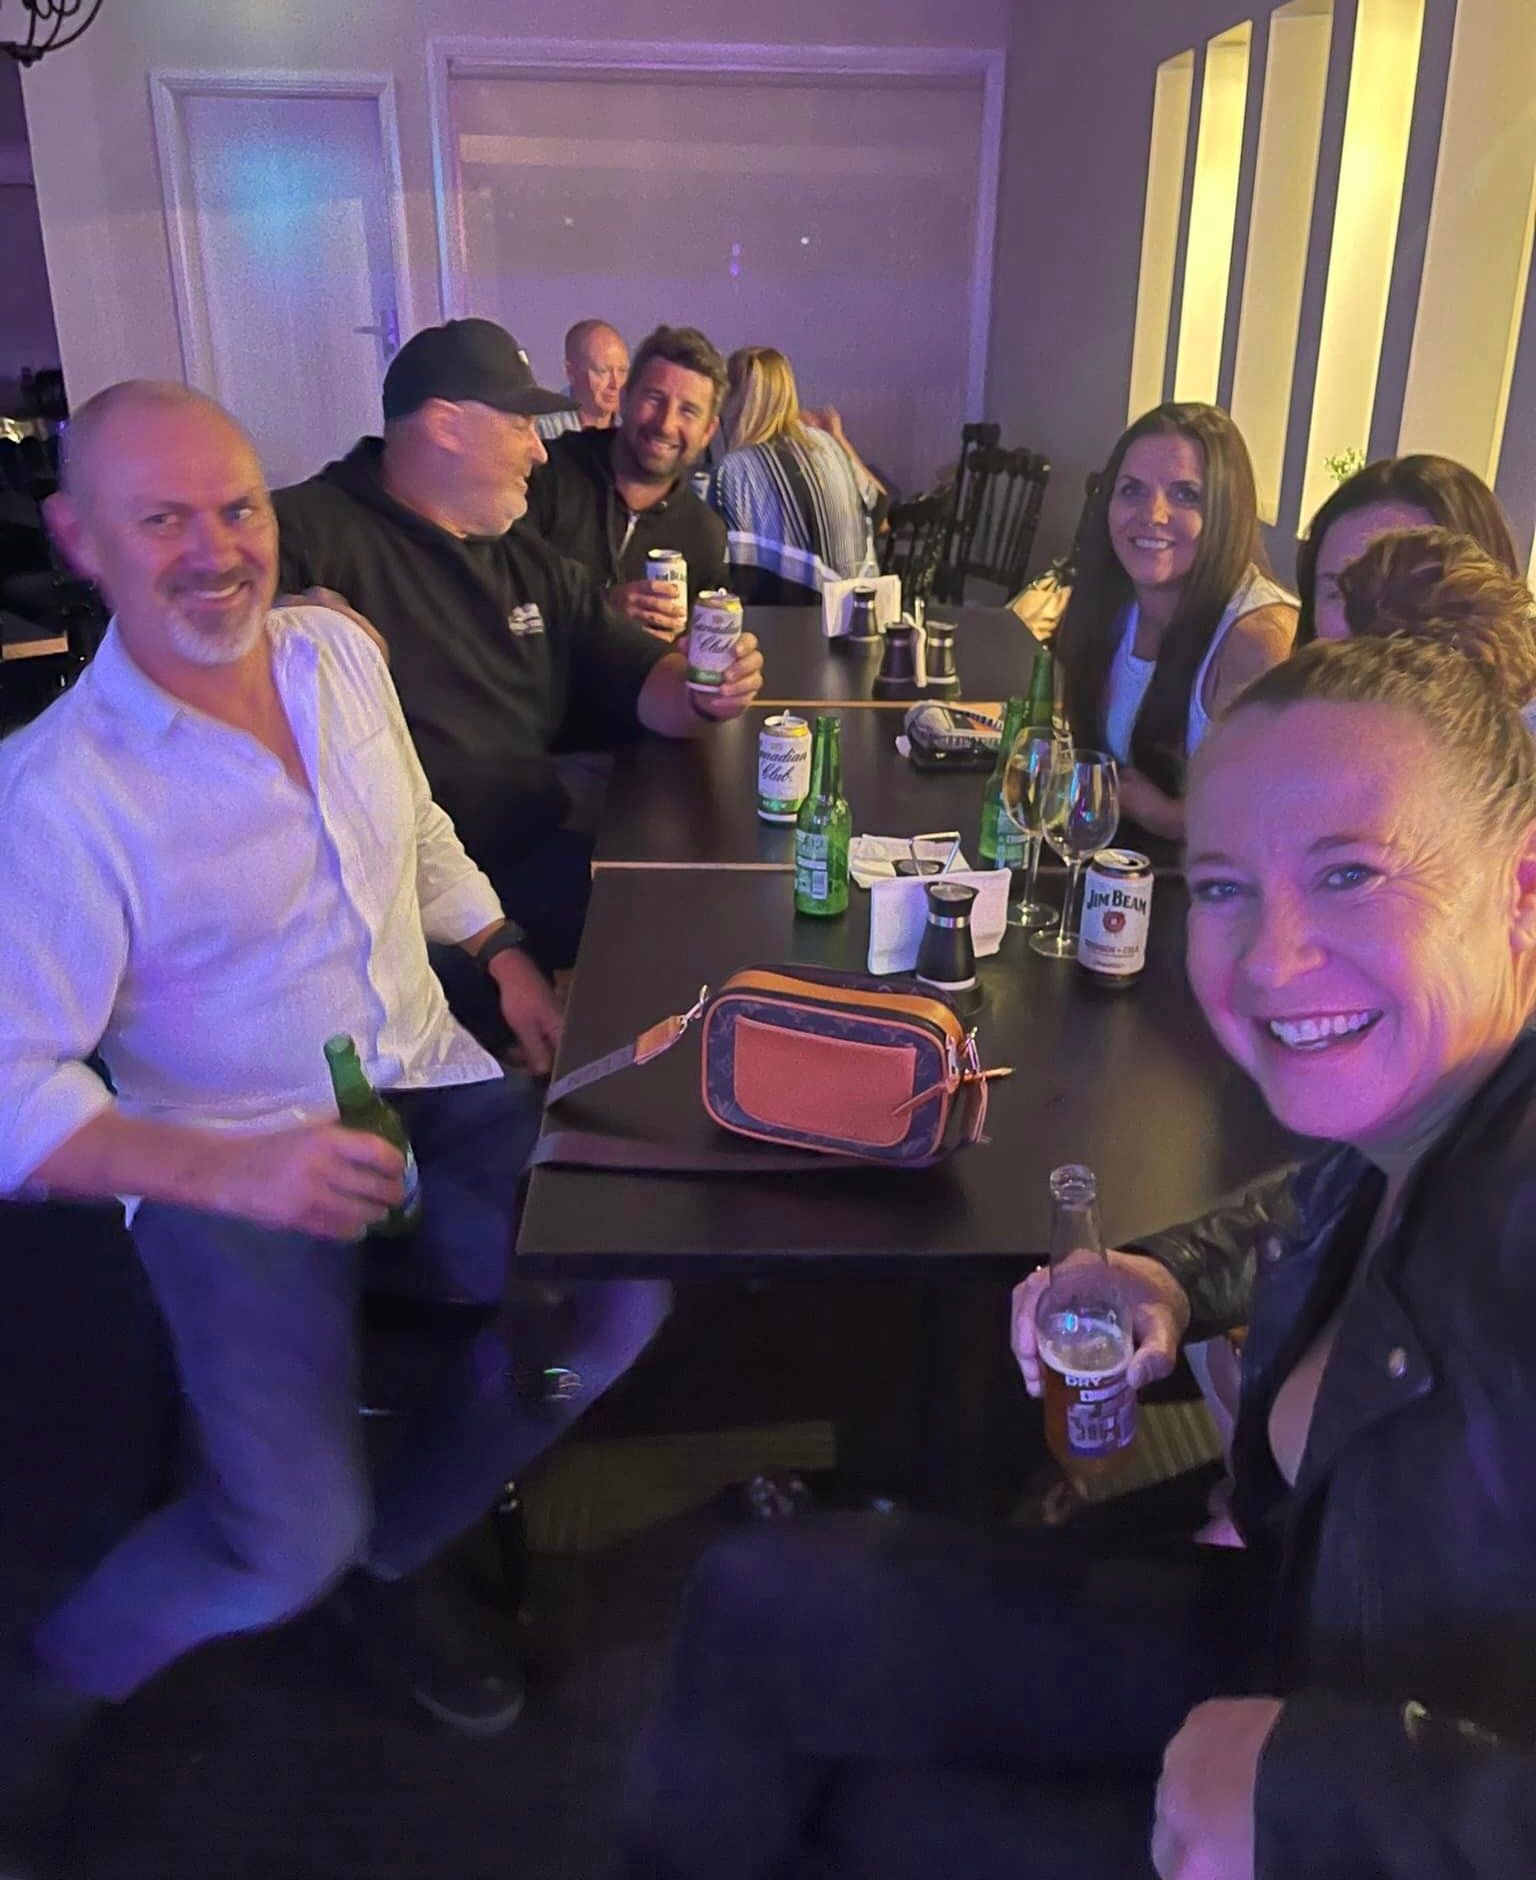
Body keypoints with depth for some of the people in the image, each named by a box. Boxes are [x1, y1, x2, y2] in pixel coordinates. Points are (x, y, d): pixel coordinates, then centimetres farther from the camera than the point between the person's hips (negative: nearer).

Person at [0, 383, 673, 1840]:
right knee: (293, 1534, -21)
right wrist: (229, 1171, -30)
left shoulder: (338, 649, 3)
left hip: (428, 1092, 6)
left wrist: (504, 952, 13)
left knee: (628, 1286, -12)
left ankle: (393, 1560, 14)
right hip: (232, 1164, -6)